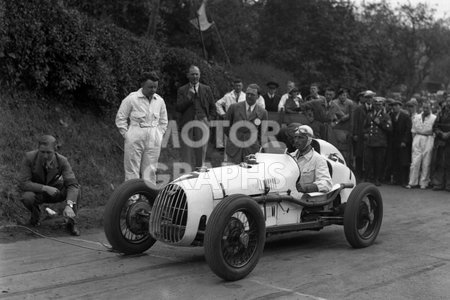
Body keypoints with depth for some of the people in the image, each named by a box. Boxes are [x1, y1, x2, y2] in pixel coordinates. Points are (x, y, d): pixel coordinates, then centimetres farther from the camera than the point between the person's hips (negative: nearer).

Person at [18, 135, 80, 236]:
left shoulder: (62, 161, -23)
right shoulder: (29, 157, -25)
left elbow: (72, 184, -30)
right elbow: (23, 183, -25)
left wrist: (69, 205, -47)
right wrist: (45, 188, -36)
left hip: (55, 191, 0)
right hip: (37, 191, 0)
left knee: (76, 189, -29)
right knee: (27, 197, -35)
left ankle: (71, 221, -9)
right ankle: (35, 212, 2)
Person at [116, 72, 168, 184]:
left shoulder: (159, 101, 7)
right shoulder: (131, 99, -6)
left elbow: (163, 121, 20)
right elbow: (120, 119, 0)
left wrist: (159, 135, 10)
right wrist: (127, 135, -4)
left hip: (153, 141, 4)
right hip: (135, 140, -4)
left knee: (150, 171, 6)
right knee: (132, 172, -1)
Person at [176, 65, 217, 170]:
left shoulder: (206, 89, 13)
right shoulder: (182, 90, 9)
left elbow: (213, 108, 16)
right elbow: (178, 108, 0)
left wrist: (208, 119, 2)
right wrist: (188, 97, -9)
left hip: (202, 125, 1)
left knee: (201, 152, 3)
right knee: (187, 156, -3)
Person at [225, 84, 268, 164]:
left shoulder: (262, 112, 5)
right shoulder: (234, 107, 3)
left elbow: (263, 133, 13)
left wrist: (257, 146, 7)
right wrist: (233, 138, 10)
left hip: (252, 150, 0)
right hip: (234, 148, 0)